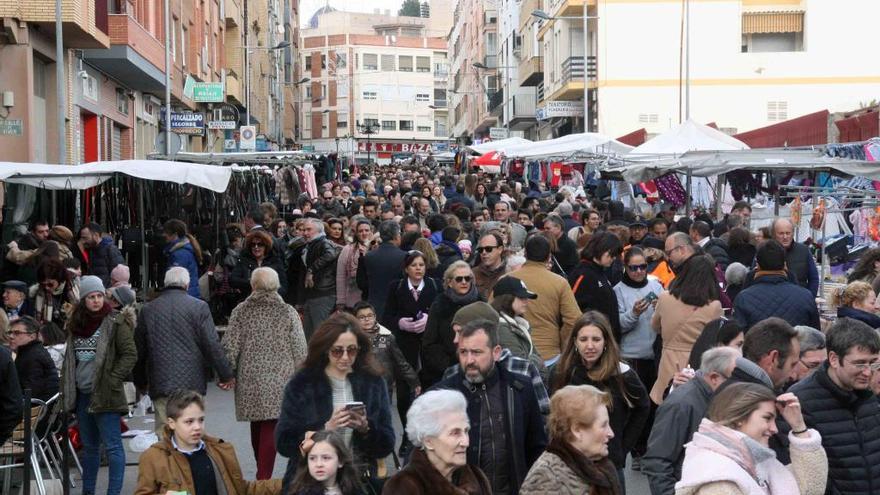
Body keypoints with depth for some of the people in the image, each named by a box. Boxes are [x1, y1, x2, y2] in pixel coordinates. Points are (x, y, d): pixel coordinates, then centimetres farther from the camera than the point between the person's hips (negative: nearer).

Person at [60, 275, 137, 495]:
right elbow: (70, 358, 19)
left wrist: (112, 380, -14)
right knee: (89, 446, 15)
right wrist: (67, 387, 12)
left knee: (112, 446, -6)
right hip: (82, 394, 7)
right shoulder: (76, 323, 11)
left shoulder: (115, 322, -8)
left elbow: (130, 355, -10)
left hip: (105, 394, -7)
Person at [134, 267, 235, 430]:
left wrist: (141, 382, 24)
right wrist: (226, 375, 5)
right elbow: (213, 345, -5)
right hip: (192, 384, -2)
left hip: (160, 384, 2)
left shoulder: (147, 309, 6)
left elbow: (139, 350, 12)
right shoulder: (199, 307, -3)